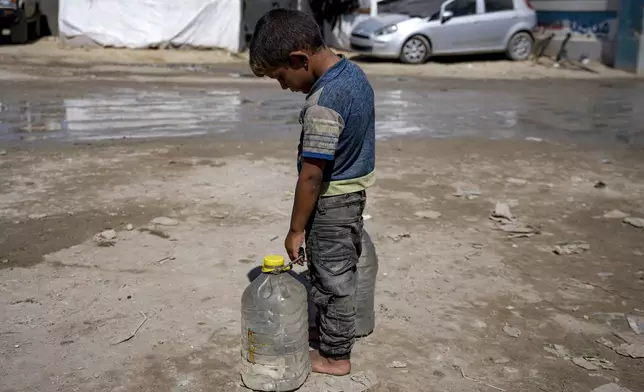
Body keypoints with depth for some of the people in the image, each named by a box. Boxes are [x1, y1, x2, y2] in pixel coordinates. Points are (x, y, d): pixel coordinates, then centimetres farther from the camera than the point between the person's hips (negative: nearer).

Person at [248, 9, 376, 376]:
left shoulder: (322, 103, -30)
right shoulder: (354, 72, -1)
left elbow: (311, 175, -25)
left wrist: (296, 229, -14)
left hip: (332, 200, -9)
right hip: (356, 189, 9)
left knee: (332, 278, 8)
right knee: (341, 271, 23)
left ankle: (336, 355, 25)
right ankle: (330, 329, 42)